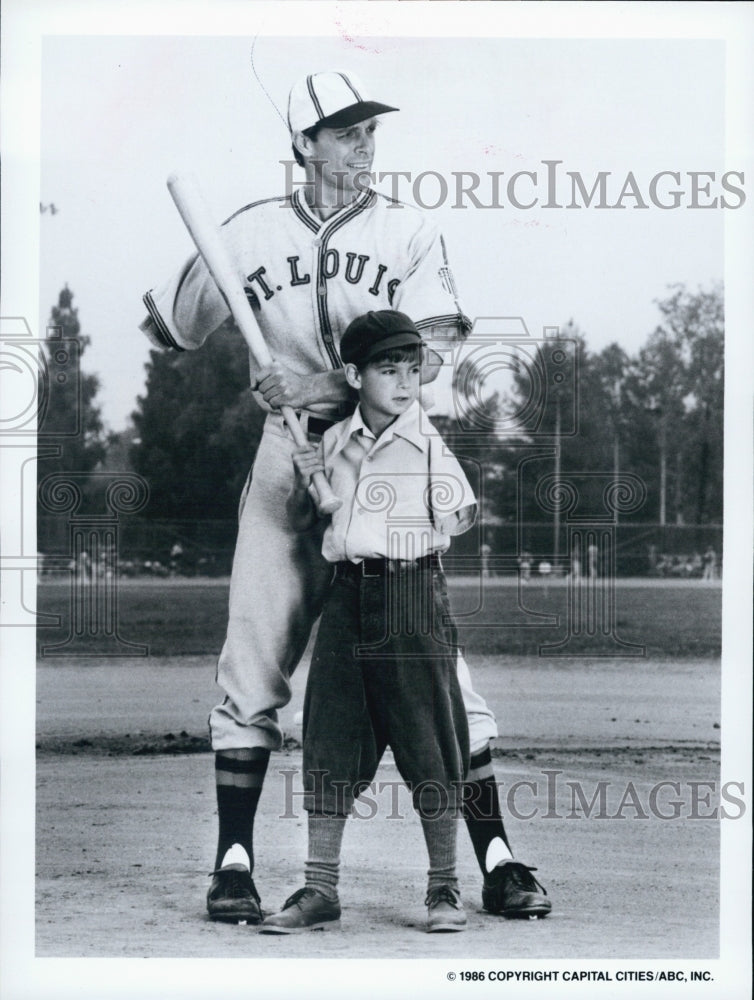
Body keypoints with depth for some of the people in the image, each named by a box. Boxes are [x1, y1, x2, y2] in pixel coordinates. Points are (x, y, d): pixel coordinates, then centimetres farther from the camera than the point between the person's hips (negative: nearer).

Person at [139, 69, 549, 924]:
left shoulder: (409, 234, 2)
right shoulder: (248, 234, 6)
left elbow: (428, 357, -11)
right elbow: (172, 333, 16)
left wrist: (319, 386, -21)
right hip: (287, 464, 1)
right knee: (252, 666, -1)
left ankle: (495, 860, 1)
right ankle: (233, 861, 9)